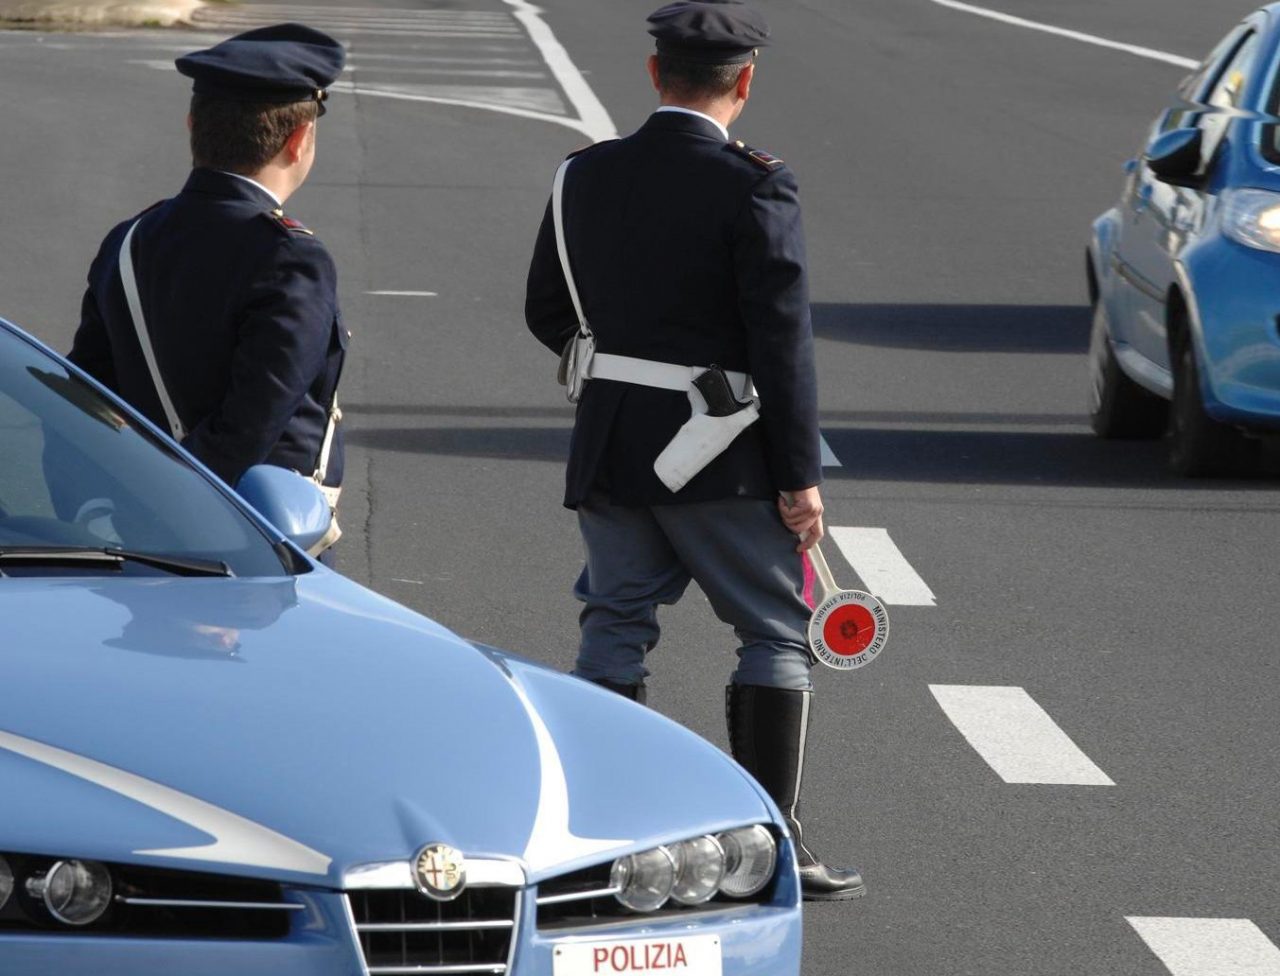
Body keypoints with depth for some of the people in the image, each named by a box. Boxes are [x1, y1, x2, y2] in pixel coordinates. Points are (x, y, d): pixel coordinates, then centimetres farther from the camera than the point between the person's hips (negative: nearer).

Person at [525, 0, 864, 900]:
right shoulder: (752, 188, -14)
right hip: (718, 455, -5)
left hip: (608, 449, 5)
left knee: (616, 630, 13)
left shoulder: (586, 176, 3)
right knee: (777, 635, 5)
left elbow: (547, 312, 13)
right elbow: (783, 341, -16)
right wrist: (799, 476, -11)